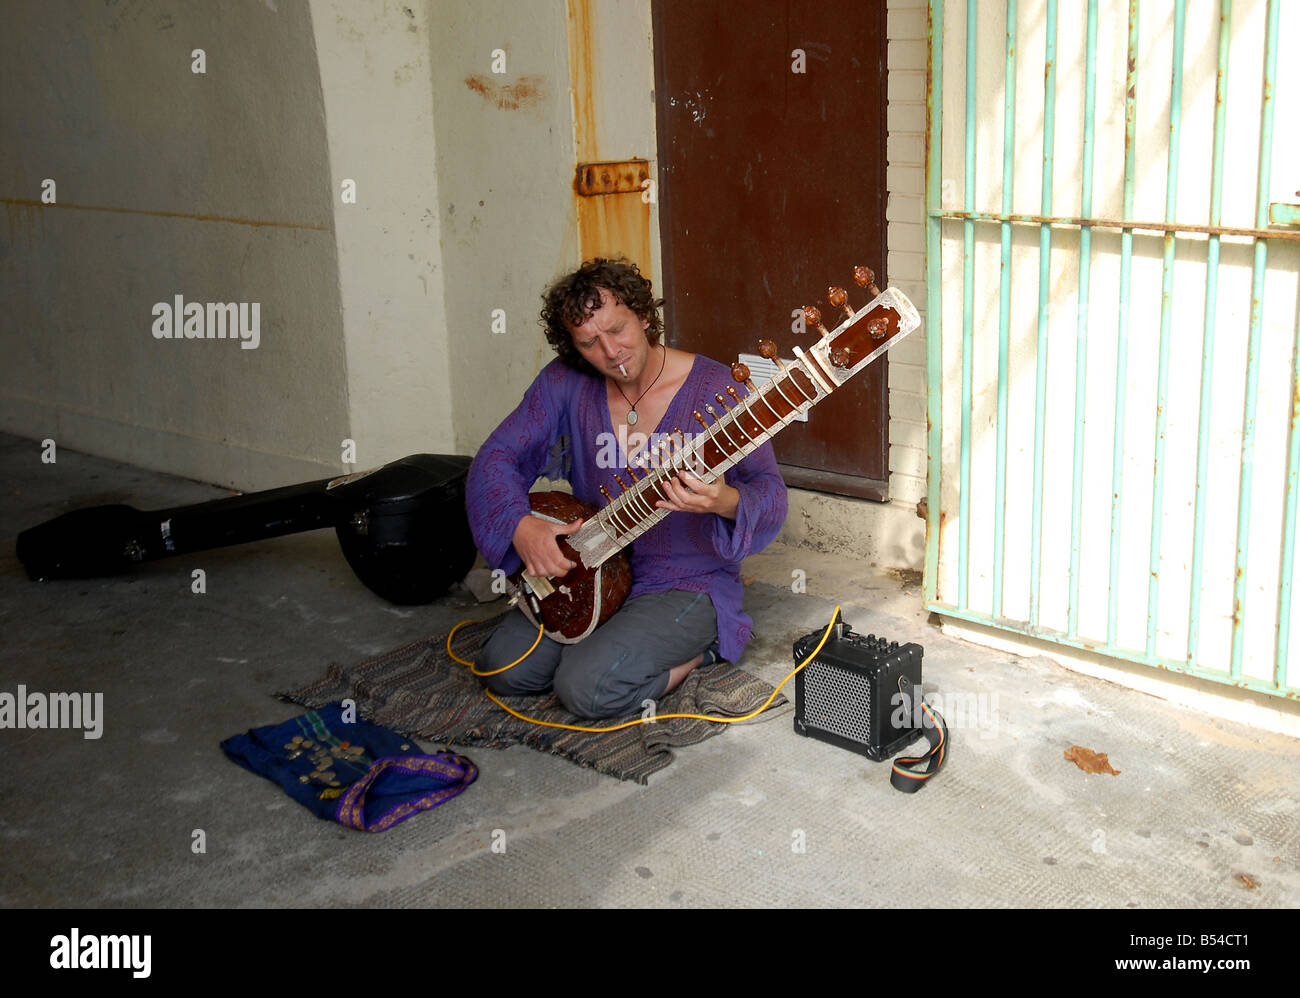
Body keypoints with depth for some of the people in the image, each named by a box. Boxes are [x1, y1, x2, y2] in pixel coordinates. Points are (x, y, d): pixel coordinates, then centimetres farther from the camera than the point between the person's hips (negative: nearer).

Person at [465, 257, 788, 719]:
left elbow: (770, 493, -16)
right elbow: (495, 457, -2)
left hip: (687, 580, -5)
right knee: (503, 668, -9)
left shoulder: (715, 388, -15)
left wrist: (724, 500, -40)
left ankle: (699, 647, 2)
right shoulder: (566, 382, -4)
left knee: (588, 688, -23)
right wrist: (520, 524, -21)